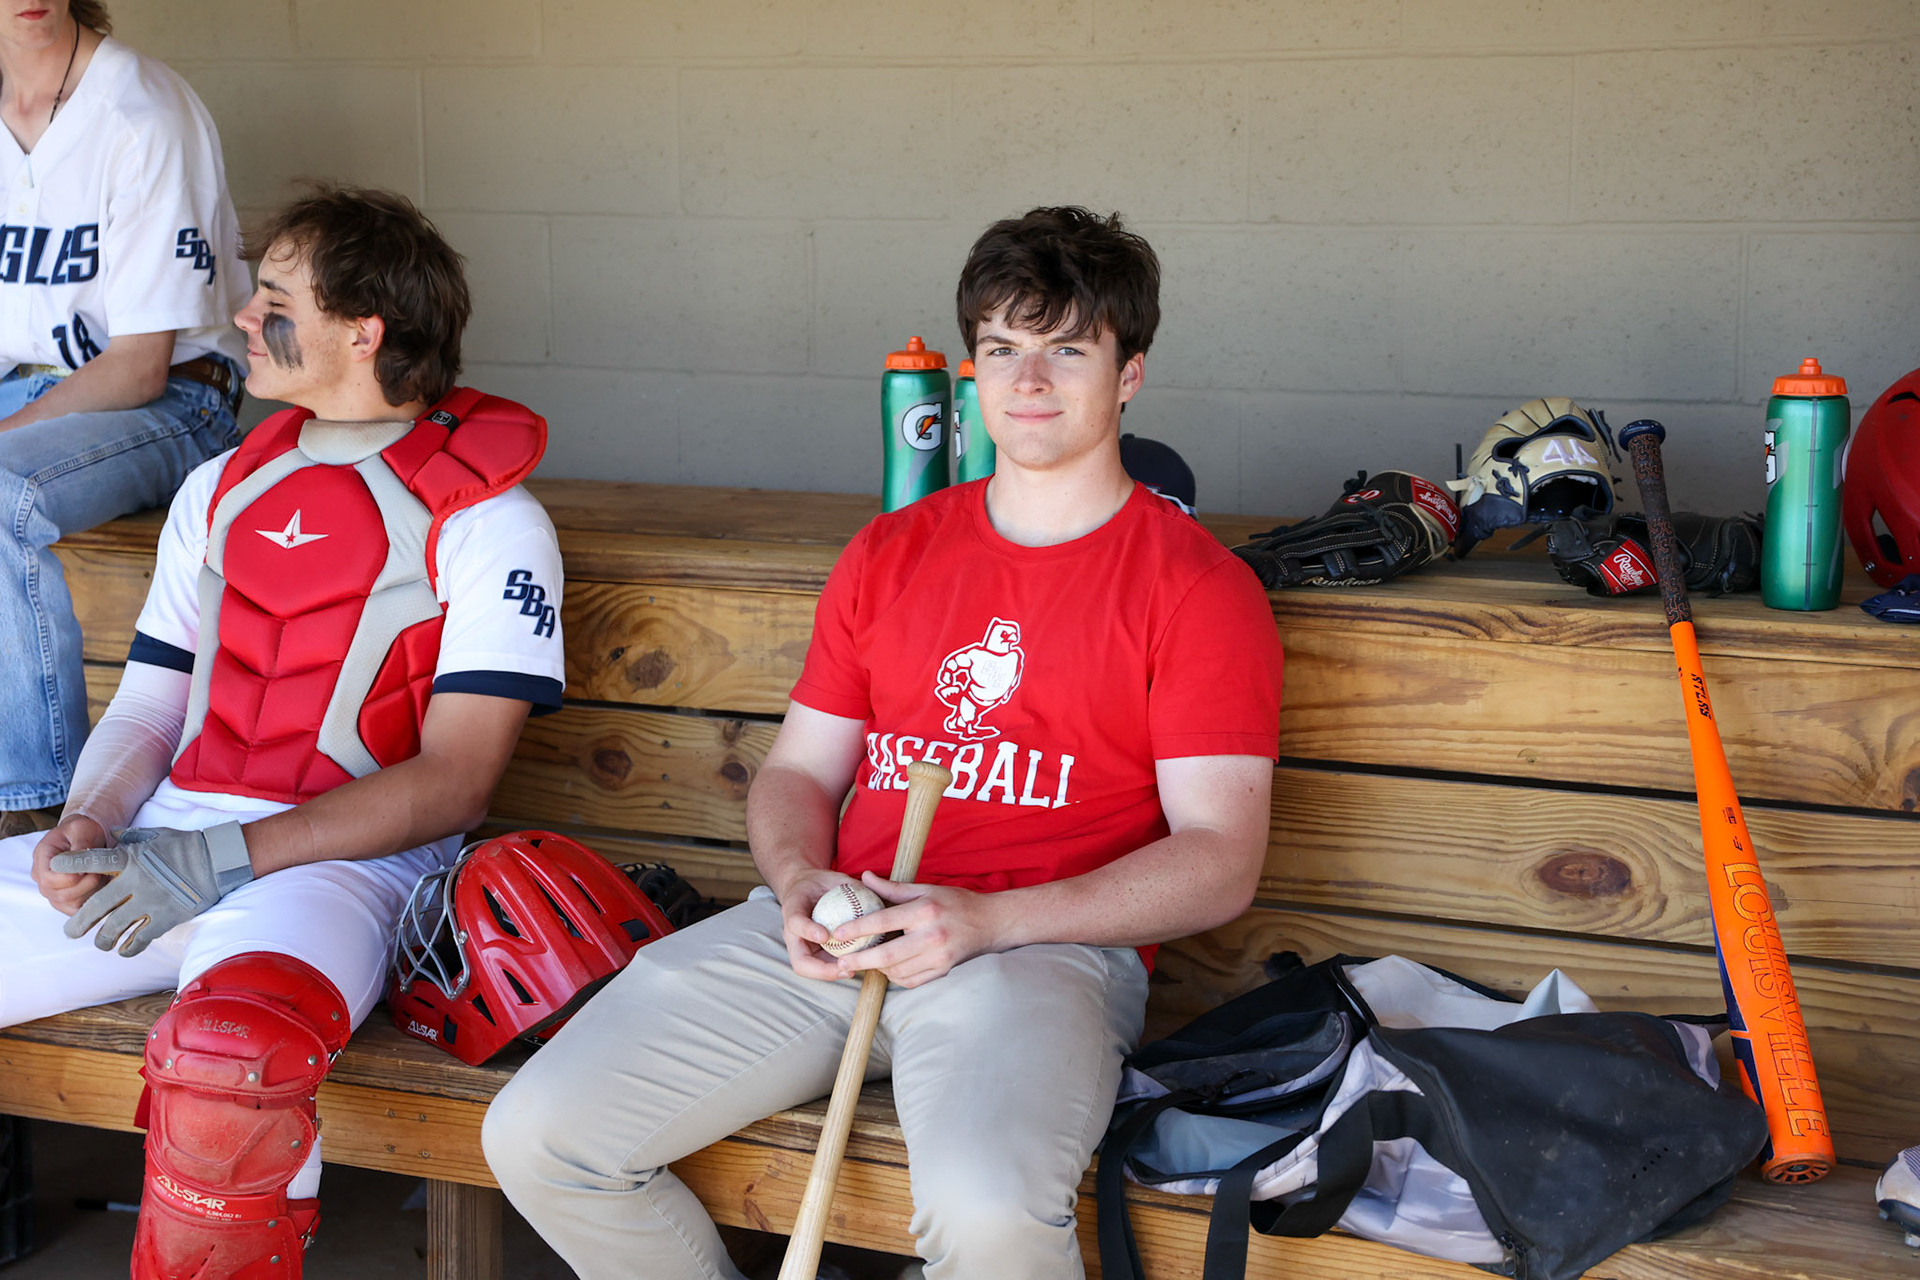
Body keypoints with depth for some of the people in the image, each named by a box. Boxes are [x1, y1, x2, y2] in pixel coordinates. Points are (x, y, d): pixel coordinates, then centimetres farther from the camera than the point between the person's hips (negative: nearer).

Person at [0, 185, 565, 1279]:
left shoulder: (485, 521, 1)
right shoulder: (219, 491, 22)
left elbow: (454, 780, -7)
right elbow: (147, 707, 20)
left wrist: (221, 859, -15)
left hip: (340, 863, -6)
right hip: (157, 851, 7)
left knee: (230, 1052, -39)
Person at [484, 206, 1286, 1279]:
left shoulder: (1198, 585, 2)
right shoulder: (889, 554, 19)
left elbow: (1220, 859, -5)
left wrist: (988, 921, -17)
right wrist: (801, 883, -4)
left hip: (1051, 948, -5)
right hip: (838, 931, 5)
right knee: (537, 1137, -9)